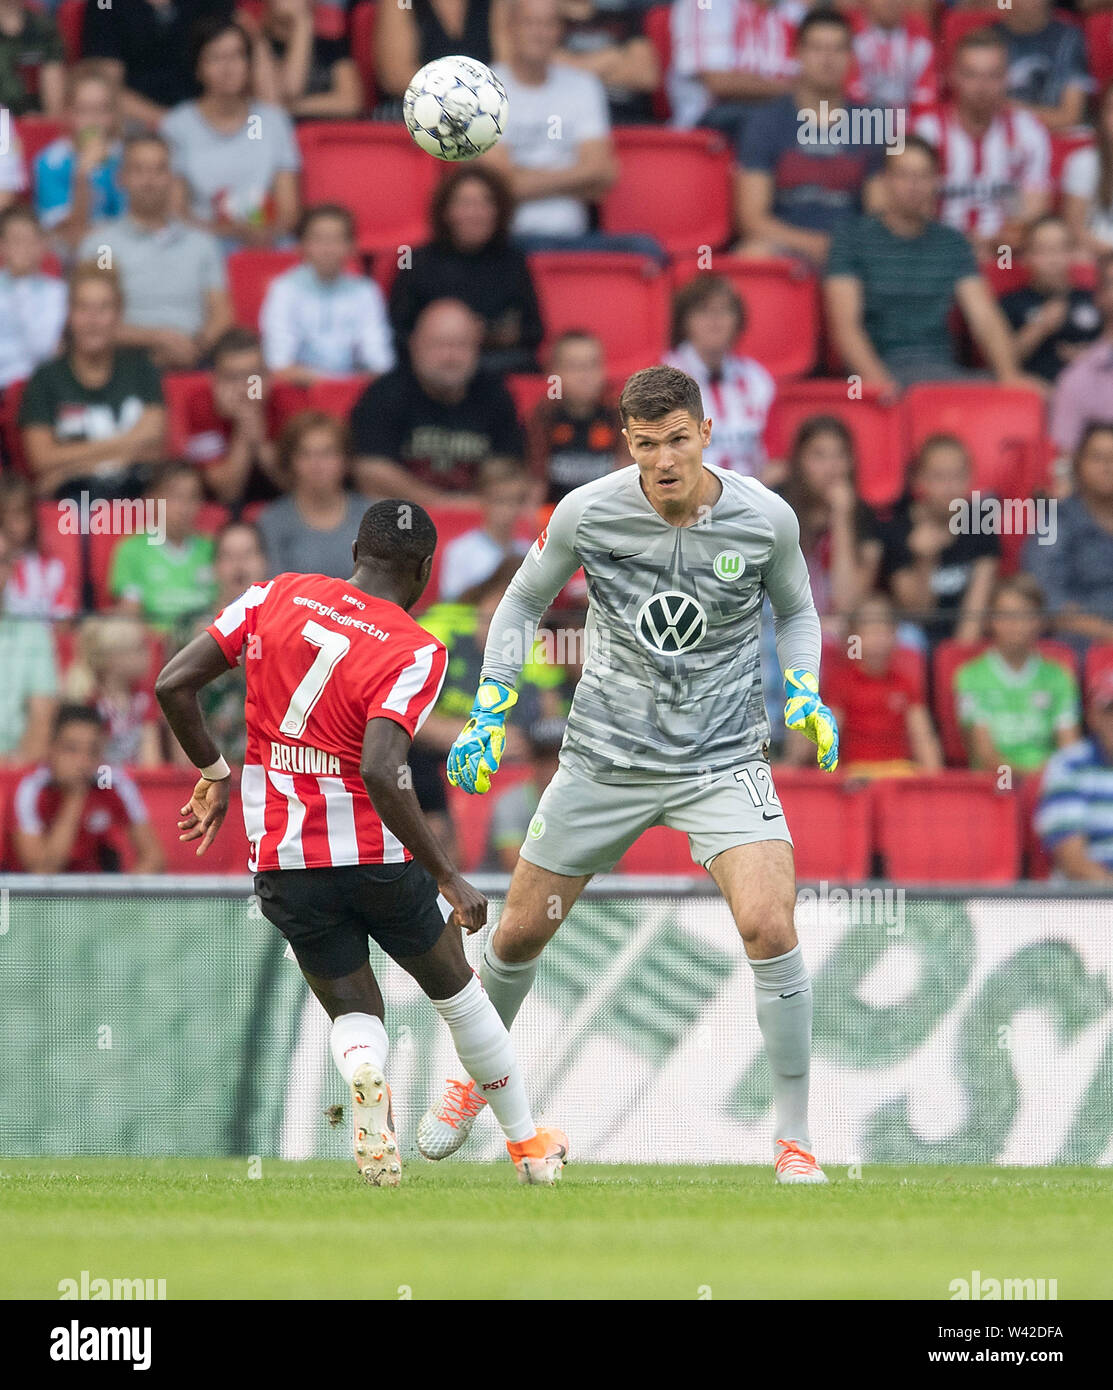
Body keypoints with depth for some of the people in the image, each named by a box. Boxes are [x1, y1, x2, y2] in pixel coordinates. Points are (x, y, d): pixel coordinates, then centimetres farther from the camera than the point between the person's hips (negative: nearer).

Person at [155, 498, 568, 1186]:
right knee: (455, 988, 22)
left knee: (356, 1012, 15)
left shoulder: (277, 596, 1)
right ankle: (528, 1141, 30)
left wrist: (215, 774, 14)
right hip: (377, 851, -3)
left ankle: (363, 1073, -20)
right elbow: (380, 771, -26)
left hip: (281, 858, 3)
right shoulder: (416, 650, -12)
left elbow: (174, 684, -1)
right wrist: (449, 878, -20)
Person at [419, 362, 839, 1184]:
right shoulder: (586, 514, -12)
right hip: (605, 754, 1)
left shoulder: (765, 518, -11)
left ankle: (794, 1141, -10)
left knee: (770, 926, -22)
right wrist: (491, 708, -2)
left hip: (724, 758, -1)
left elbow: (797, 610, 10)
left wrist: (804, 691, -7)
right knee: (521, 932, 9)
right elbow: (524, 602, 7)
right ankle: (479, 1077, 41)